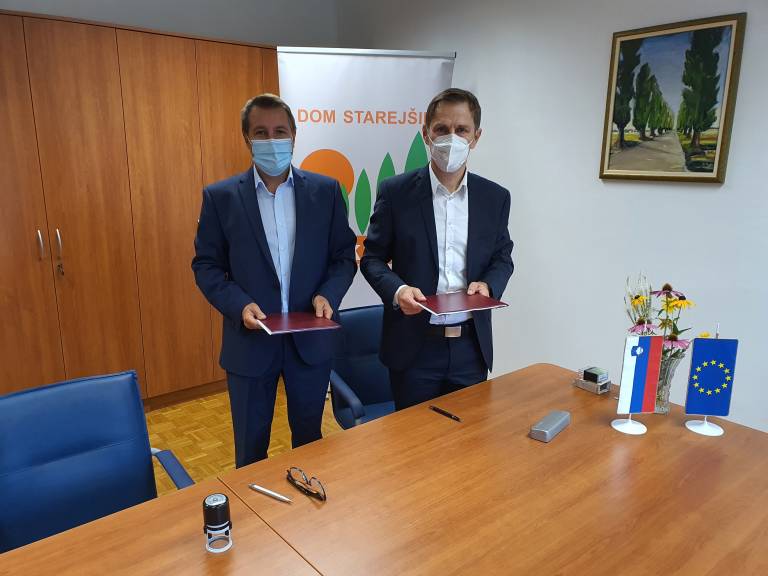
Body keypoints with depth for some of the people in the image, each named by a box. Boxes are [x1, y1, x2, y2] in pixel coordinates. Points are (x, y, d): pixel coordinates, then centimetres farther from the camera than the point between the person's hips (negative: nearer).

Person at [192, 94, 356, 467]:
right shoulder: (220, 196, -3)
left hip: (311, 339, 1)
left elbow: (345, 255, 4)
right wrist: (239, 305, -16)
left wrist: (328, 295, -14)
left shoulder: (325, 190, 0)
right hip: (250, 341, -1)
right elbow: (206, 265, 0)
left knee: (310, 439, 20)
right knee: (250, 449, 16)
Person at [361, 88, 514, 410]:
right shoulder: (396, 191, -5)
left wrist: (488, 284, -9)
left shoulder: (495, 197, 3)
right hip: (414, 346, -2)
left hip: (472, 346, 3)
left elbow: (502, 258, 12)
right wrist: (396, 289, -19)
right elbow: (372, 257, 0)